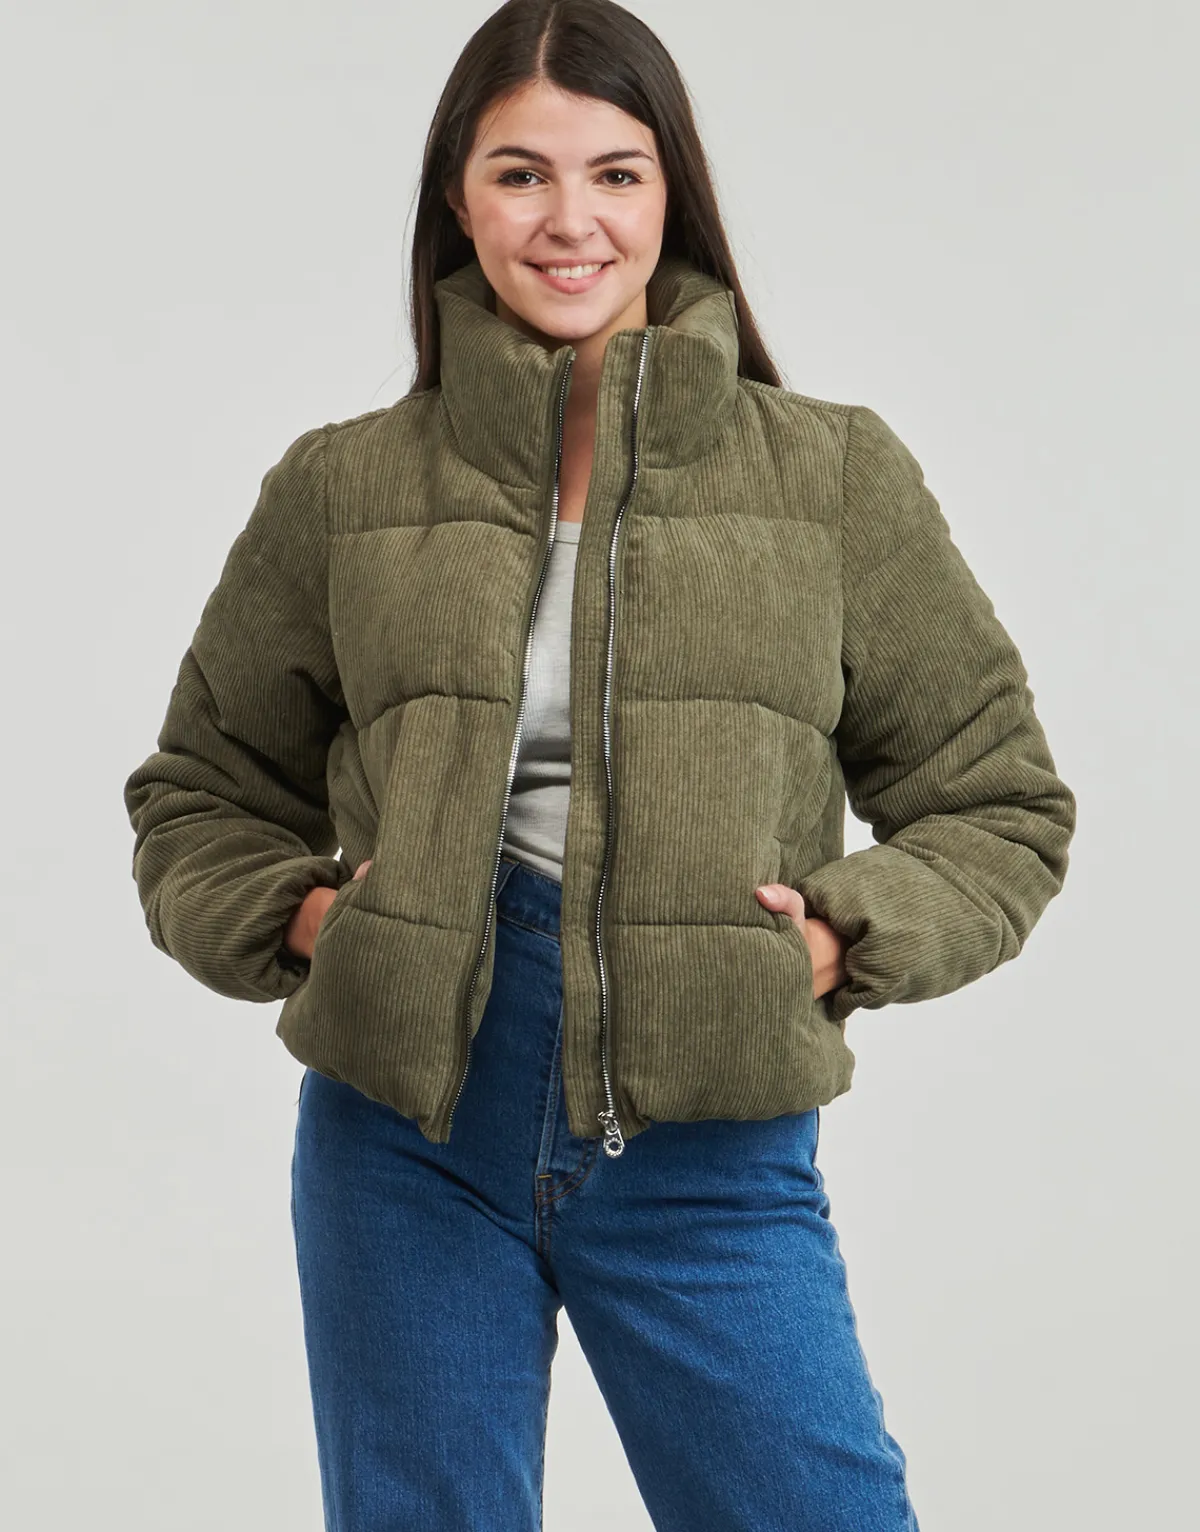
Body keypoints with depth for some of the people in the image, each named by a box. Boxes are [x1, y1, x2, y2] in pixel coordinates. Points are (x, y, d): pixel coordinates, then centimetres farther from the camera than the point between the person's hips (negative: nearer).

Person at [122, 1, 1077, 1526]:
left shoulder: (834, 477, 3)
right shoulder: (343, 488, 4)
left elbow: (1001, 804, 9)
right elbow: (198, 798, 15)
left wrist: (845, 935, -7)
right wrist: (299, 916, -4)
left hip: (710, 1147, -1)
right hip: (408, 1128, 1)